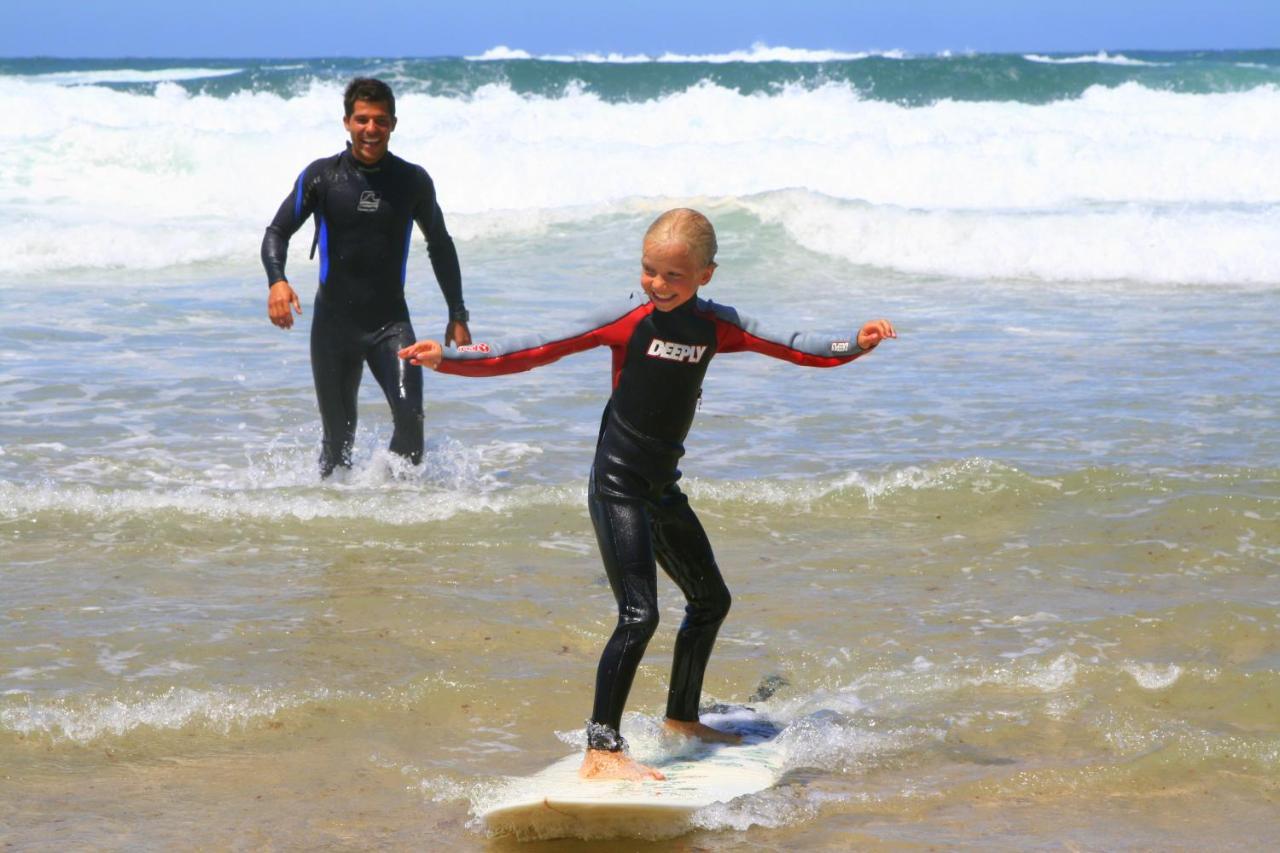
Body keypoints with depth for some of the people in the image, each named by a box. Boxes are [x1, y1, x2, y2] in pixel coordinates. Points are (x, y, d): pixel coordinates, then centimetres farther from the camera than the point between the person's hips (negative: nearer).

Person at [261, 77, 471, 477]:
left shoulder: (413, 181, 4)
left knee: (410, 415, -21)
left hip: (391, 321, 0)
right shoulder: (321, 176, -1)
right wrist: (277, 281, -20)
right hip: (334, 321, 0)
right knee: (338, 437, 5)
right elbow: (277, 232, 1)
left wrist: (457, 316, 14)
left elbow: (440, 245, 16)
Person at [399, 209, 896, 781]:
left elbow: (790, 347, 3)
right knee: (639, 615, -18)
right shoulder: (627, 320, -12)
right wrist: (447, 359, -23)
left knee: (710, 599, 19)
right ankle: (601, 750, -18)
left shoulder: (715, 326, 2)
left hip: (662, 488, 7)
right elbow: (535, 351, -16)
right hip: (617, 486, -7)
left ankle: (681, 718, 38)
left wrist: (855, 345, -14)